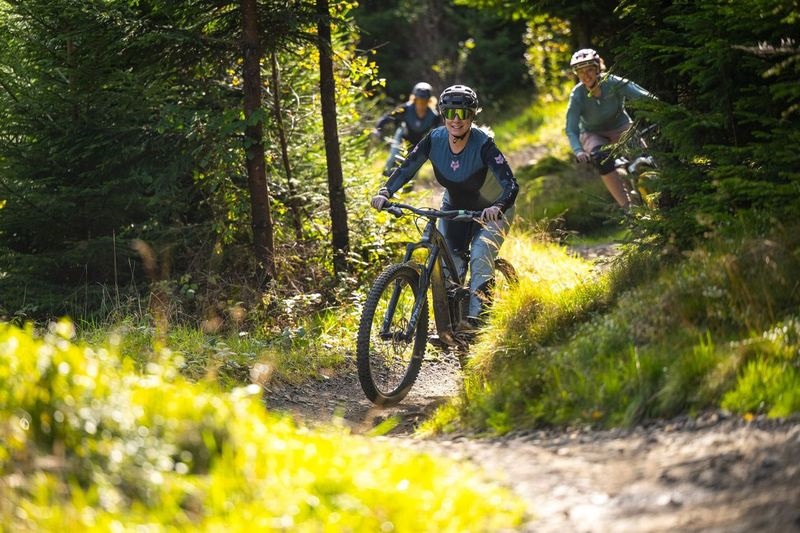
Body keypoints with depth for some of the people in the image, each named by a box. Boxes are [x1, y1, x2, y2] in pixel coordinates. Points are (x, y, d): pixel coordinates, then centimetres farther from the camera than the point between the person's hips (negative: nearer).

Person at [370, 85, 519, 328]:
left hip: (491, 210, -4)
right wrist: (384, 193, -33)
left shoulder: (483, 144, -30)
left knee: (481, 258, -25)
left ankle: (475, 318, -25)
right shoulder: (435, 139, -19)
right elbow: (406, 169, -15)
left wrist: (497, 208, -56)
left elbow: (510, 185, -36)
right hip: (455, 207, 4)